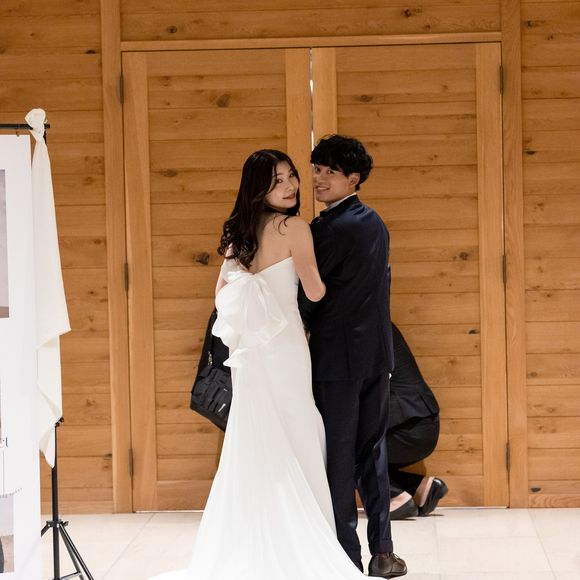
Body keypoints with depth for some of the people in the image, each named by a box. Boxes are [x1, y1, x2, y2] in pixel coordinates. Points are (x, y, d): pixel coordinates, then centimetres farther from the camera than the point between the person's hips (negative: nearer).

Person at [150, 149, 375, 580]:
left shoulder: (239, 232, 10)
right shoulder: (293, 227, -10)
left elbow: (223, 294, 15)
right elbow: (315, 291, -8)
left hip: (249, 348, 7)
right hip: (283, 346, -7)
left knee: (254, 447, 11)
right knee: (294, 443, 1)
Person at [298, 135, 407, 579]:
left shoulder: (330, 228, -15)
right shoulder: (375, 223, 12)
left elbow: (308, 296, -12)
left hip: (338, 358, -8)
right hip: (377, 355, 8)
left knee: (338, 459, -2)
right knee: (372, 453, 12)